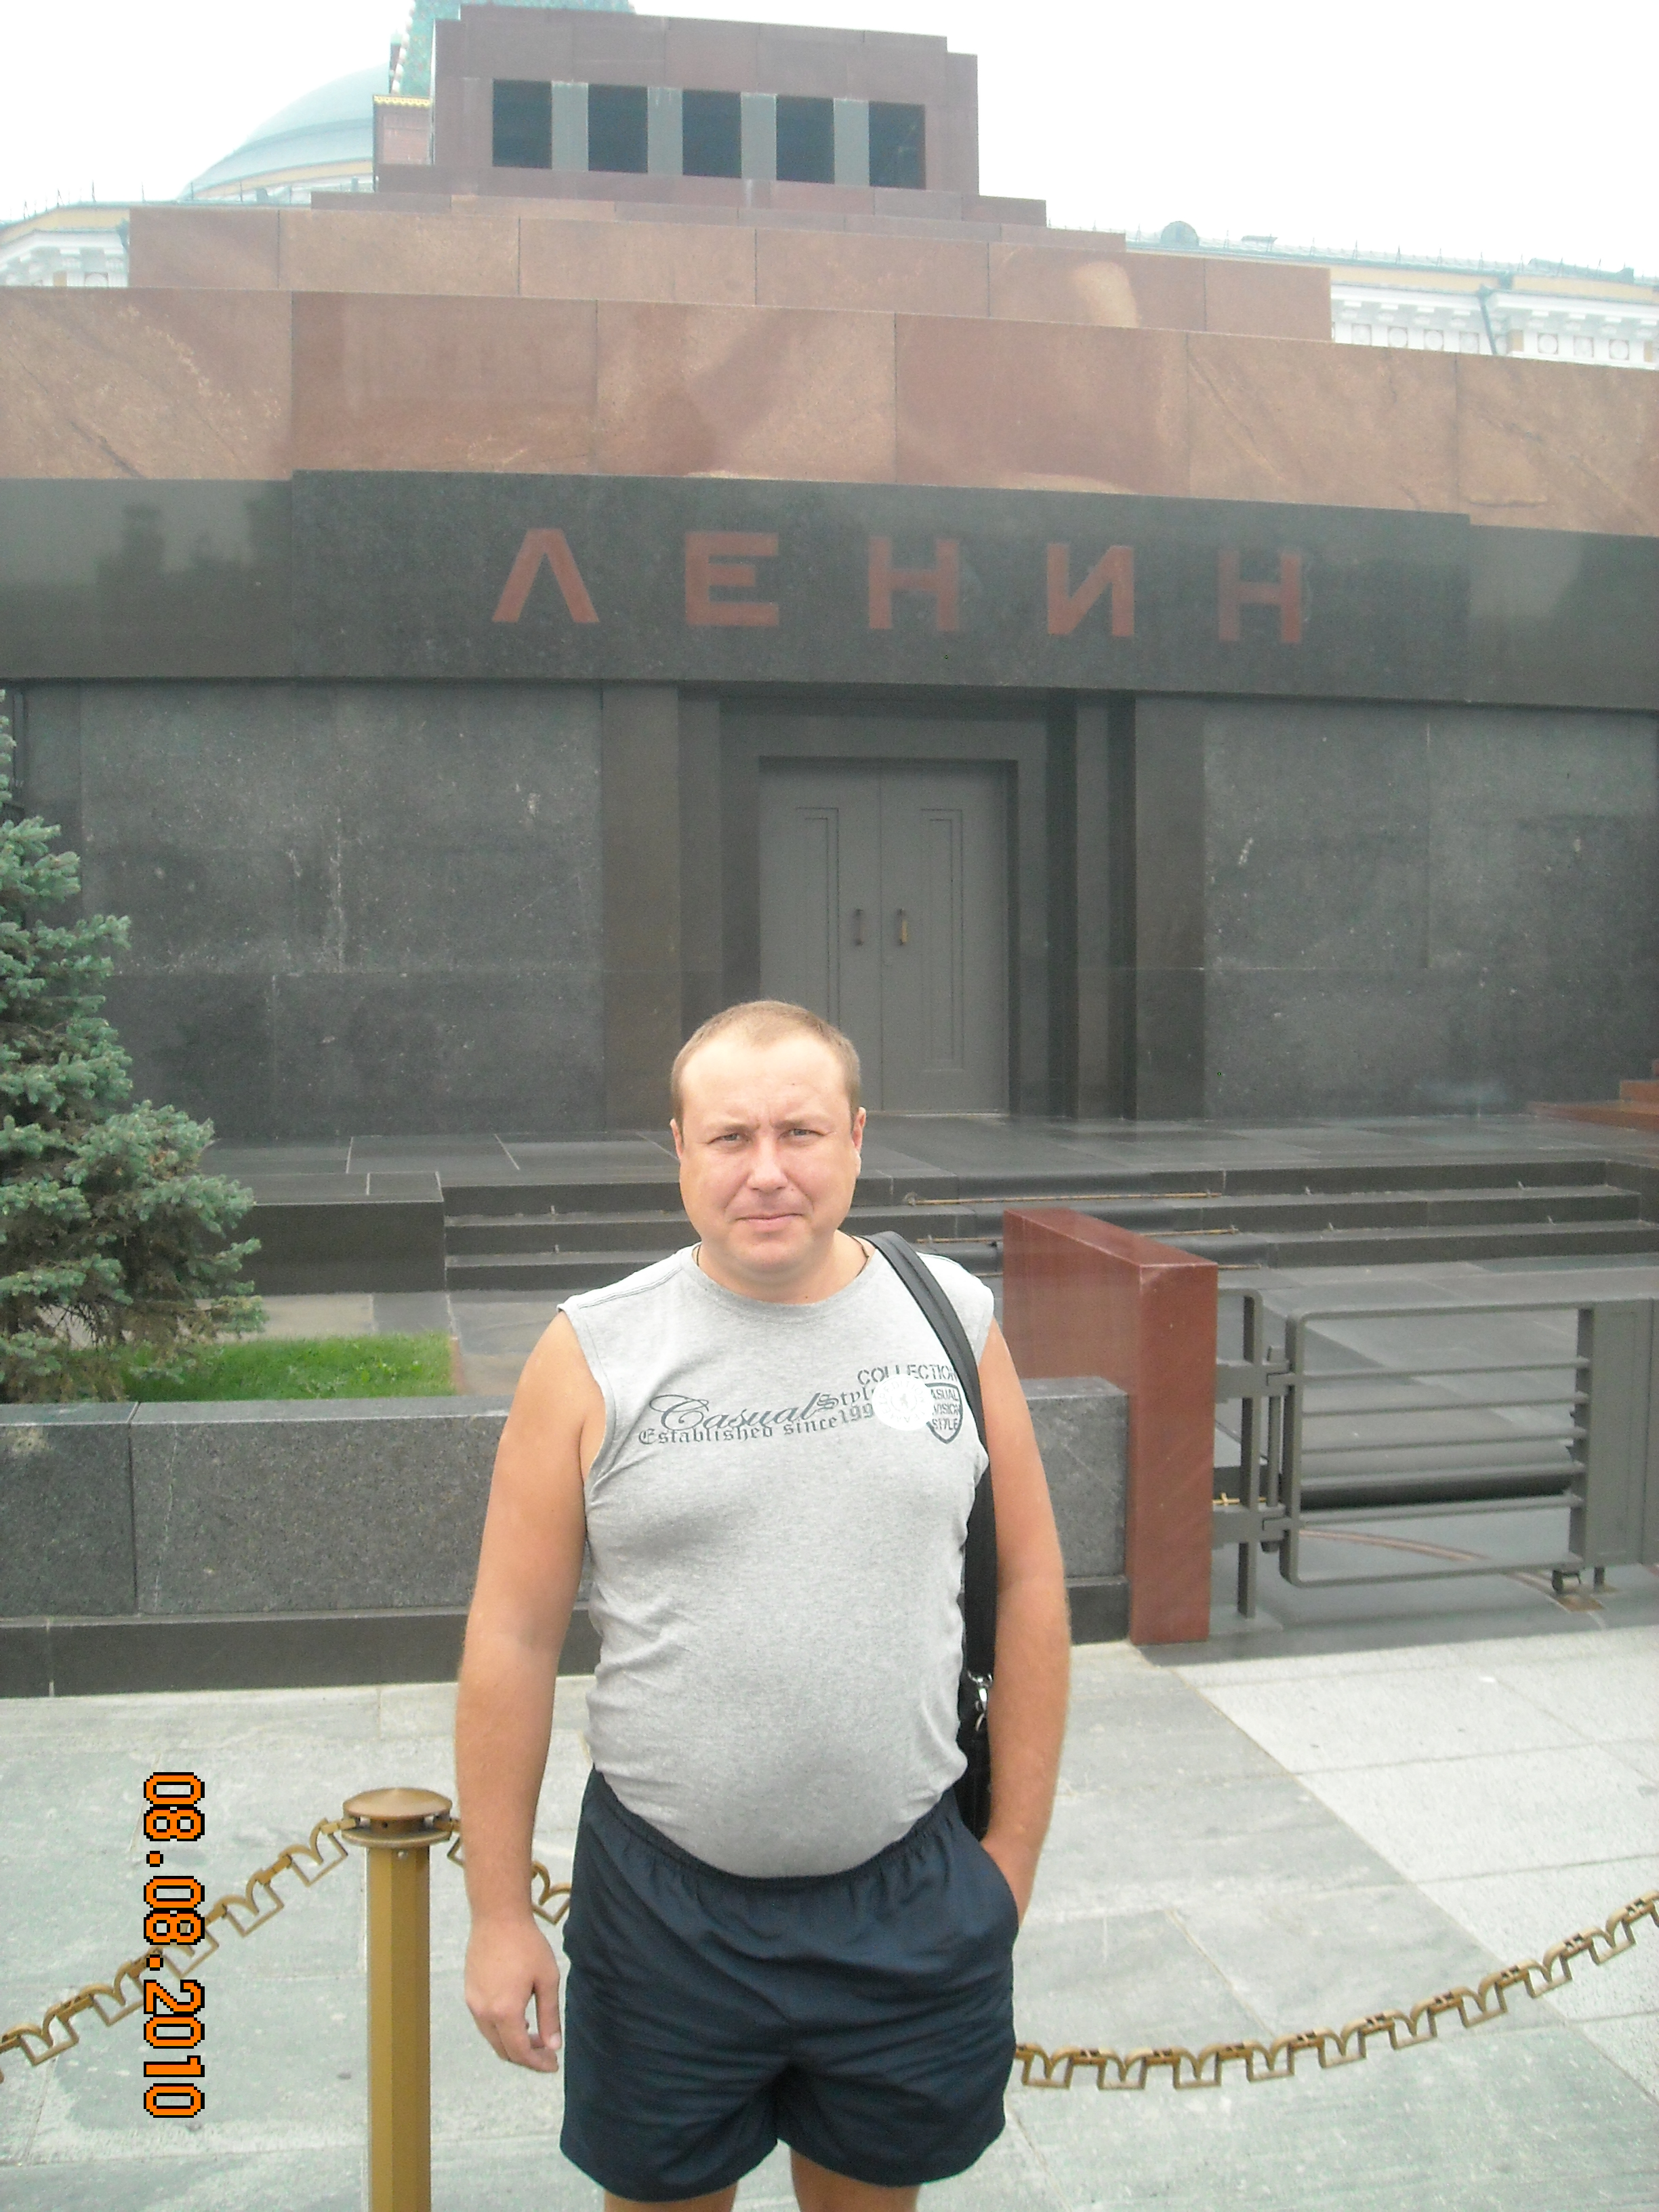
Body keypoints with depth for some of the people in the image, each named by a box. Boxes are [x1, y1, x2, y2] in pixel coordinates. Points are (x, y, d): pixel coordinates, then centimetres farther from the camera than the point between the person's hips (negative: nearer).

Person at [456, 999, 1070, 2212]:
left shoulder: (951, 1319, -3)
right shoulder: (595, 1353, -8)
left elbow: (1029, 1588, 2)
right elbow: (512, 1639, -5)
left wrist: (1016, 1847, 3)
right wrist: (500, 1912, -4)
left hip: (908, 1896, 2)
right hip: (665, 1898, -1)